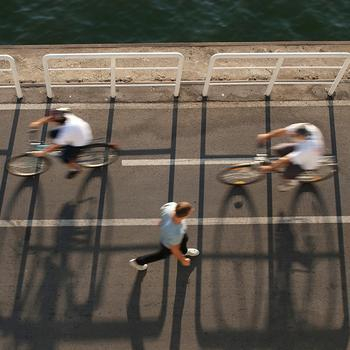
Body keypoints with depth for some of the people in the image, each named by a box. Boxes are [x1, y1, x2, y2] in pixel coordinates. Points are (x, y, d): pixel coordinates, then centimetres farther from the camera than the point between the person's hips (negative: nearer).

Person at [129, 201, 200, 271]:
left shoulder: (172, 205, -37)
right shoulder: (175, 234, -48)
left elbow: (162, 208, -11)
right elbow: (174, 250, -27)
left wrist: (162, 221, 12)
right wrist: (182, 260, -8)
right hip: (168, 245, -5)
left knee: (185, 238, 33)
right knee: (163, 254, 28)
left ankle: (184, 251, 70)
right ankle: (138, 261, 51)